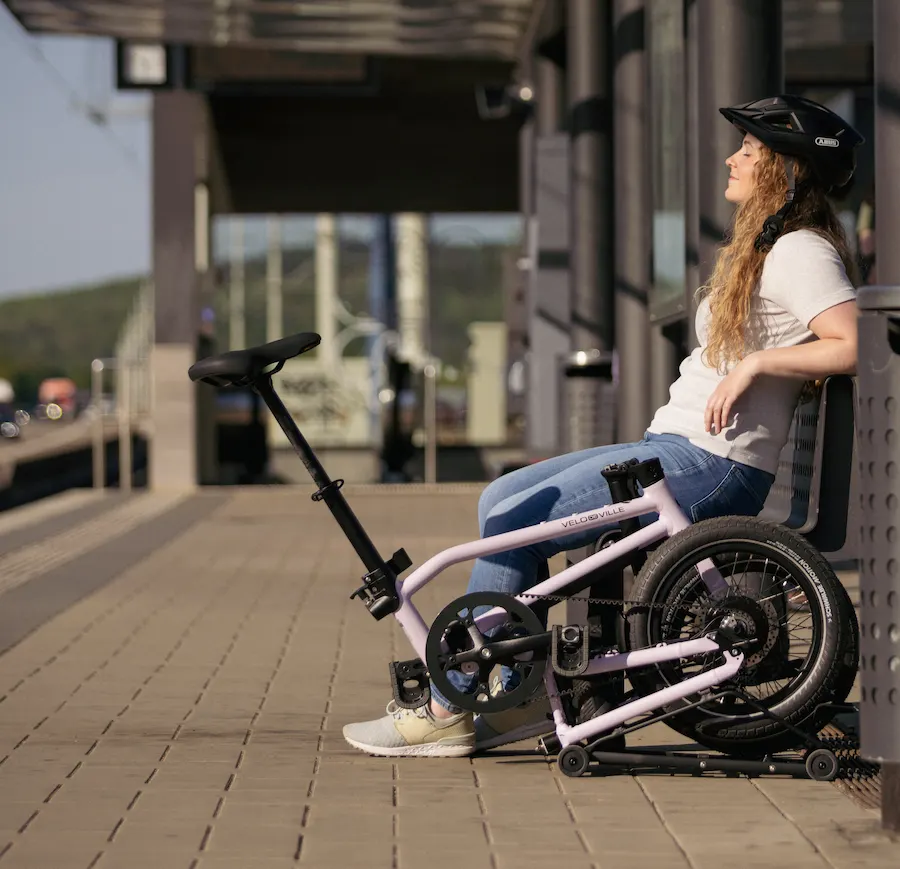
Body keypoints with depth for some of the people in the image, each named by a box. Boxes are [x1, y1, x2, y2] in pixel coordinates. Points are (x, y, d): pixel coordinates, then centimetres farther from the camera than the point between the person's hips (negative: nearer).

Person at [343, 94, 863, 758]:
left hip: (707, 465, -11)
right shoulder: (763, 249, 19)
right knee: (501, 500, 8)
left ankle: (446, 712, -2)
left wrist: (755, 362, -22)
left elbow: (855, 346, -27)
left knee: (514, 524, -11)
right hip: (673, 446, 11)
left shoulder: (801, 253, -13)